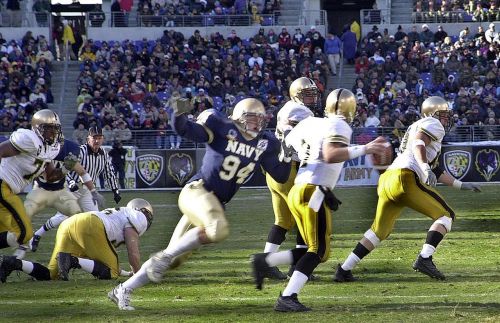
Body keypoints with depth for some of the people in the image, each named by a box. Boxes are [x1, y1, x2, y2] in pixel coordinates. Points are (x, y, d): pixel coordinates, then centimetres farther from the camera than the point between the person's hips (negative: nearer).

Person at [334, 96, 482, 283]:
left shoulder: (418, 127, 34)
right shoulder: (433, 125, 7)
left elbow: (435, 171, 37)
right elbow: (418, 143, -15)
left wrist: (461, 185, 40)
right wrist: (425, 168, -28)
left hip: (386, 180, 9)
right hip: (405, 178, -9)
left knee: (380, 231, 20)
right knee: (446, 215, -1)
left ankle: (344, 269, 16)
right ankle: (424, 259, -16)